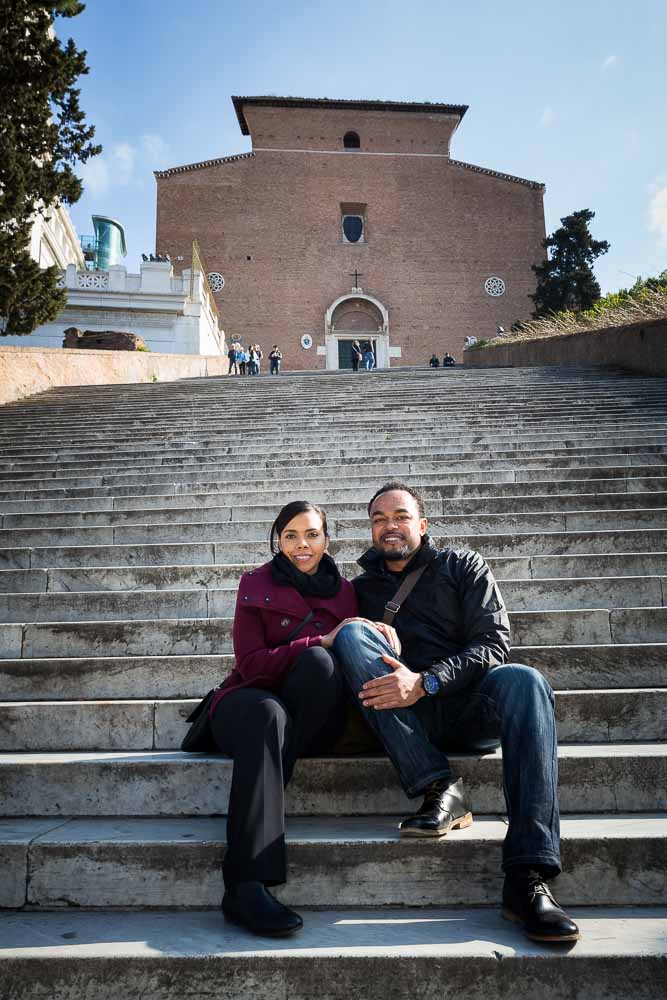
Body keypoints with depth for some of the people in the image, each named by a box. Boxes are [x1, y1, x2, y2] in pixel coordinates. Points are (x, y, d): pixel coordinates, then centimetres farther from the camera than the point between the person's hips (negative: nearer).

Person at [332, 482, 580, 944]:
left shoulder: (463, 567, 11)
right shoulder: (362, 588, 19)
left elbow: (493, 642, -2)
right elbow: (344, 650, 11)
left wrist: (426, 681, -18)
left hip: (468, 706, -1)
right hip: (405, 718, 1)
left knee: (524, 680, -32)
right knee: (352, 633, -21)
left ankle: (528, 880, -37)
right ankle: (440, 789, -29)